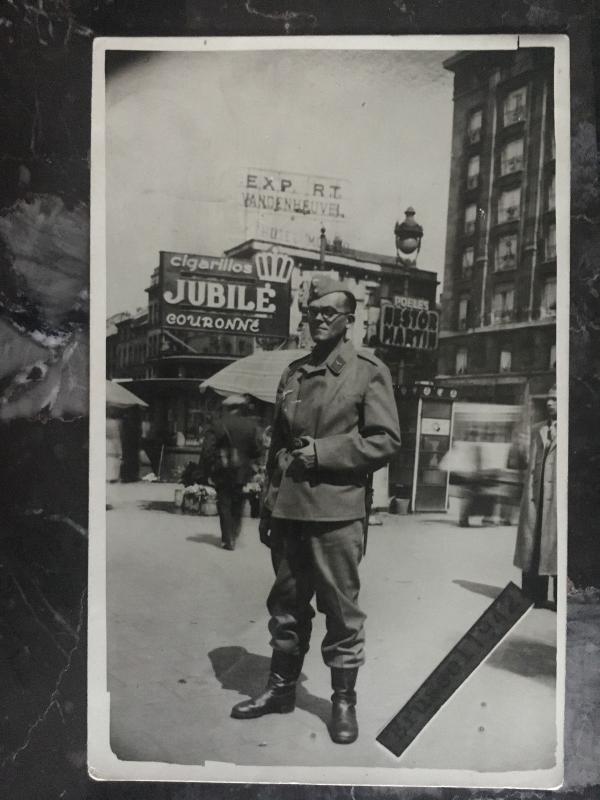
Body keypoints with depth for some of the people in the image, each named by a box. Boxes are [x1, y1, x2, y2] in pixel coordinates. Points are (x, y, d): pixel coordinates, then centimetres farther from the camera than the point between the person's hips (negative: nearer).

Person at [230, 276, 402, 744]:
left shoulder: (370, 372, -2)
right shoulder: (293, 374, 14)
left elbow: (386, 441, -8)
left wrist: (320, 453, -14)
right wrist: (269, 505, 13)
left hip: (337, 512, -5)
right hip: (289, 510, 5)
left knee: (341, 610, 6)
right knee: (287, 605, 15)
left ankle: (344, 701, 23)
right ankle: (282, 688, 32)